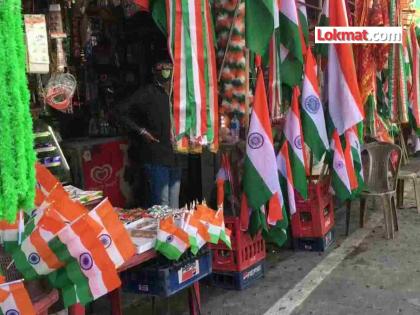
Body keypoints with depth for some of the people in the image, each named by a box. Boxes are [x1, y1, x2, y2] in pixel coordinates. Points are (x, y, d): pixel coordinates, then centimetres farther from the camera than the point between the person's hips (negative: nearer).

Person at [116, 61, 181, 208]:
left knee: (174, 203, 14)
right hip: (155, 156, -7)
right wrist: (141, 131, -13)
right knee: (161, 202, -7)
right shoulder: (147, 93, -8)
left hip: (174, 156, 7)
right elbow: (121, 111, -12)